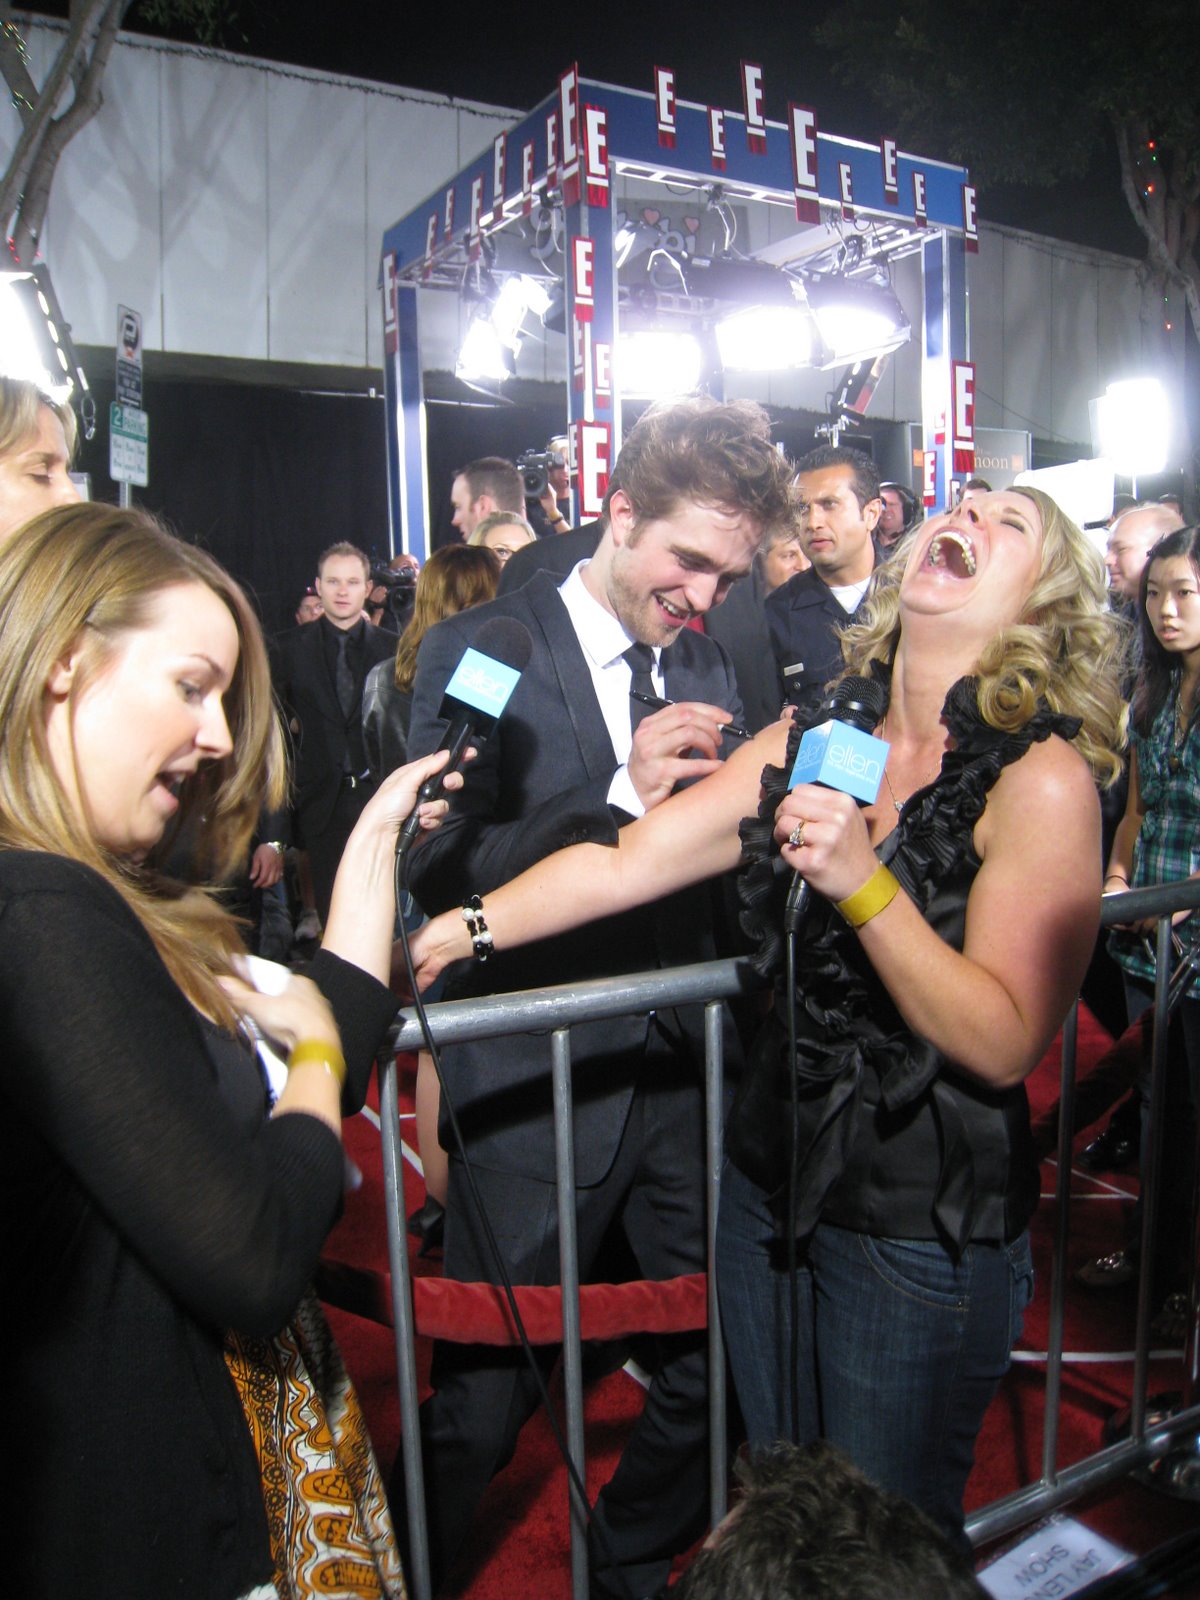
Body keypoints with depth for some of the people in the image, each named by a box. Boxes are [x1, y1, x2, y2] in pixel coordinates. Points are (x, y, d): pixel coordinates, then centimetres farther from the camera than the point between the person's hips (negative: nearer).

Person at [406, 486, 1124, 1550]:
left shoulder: (1041, 778, -15)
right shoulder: (812, 739, 1)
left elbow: (1006, 1042, -19)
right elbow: (625, 863, 0)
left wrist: (864, 885, -30)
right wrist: (459, 929, -7)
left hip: (923, 1227, -4)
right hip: (771, 1176, 5)